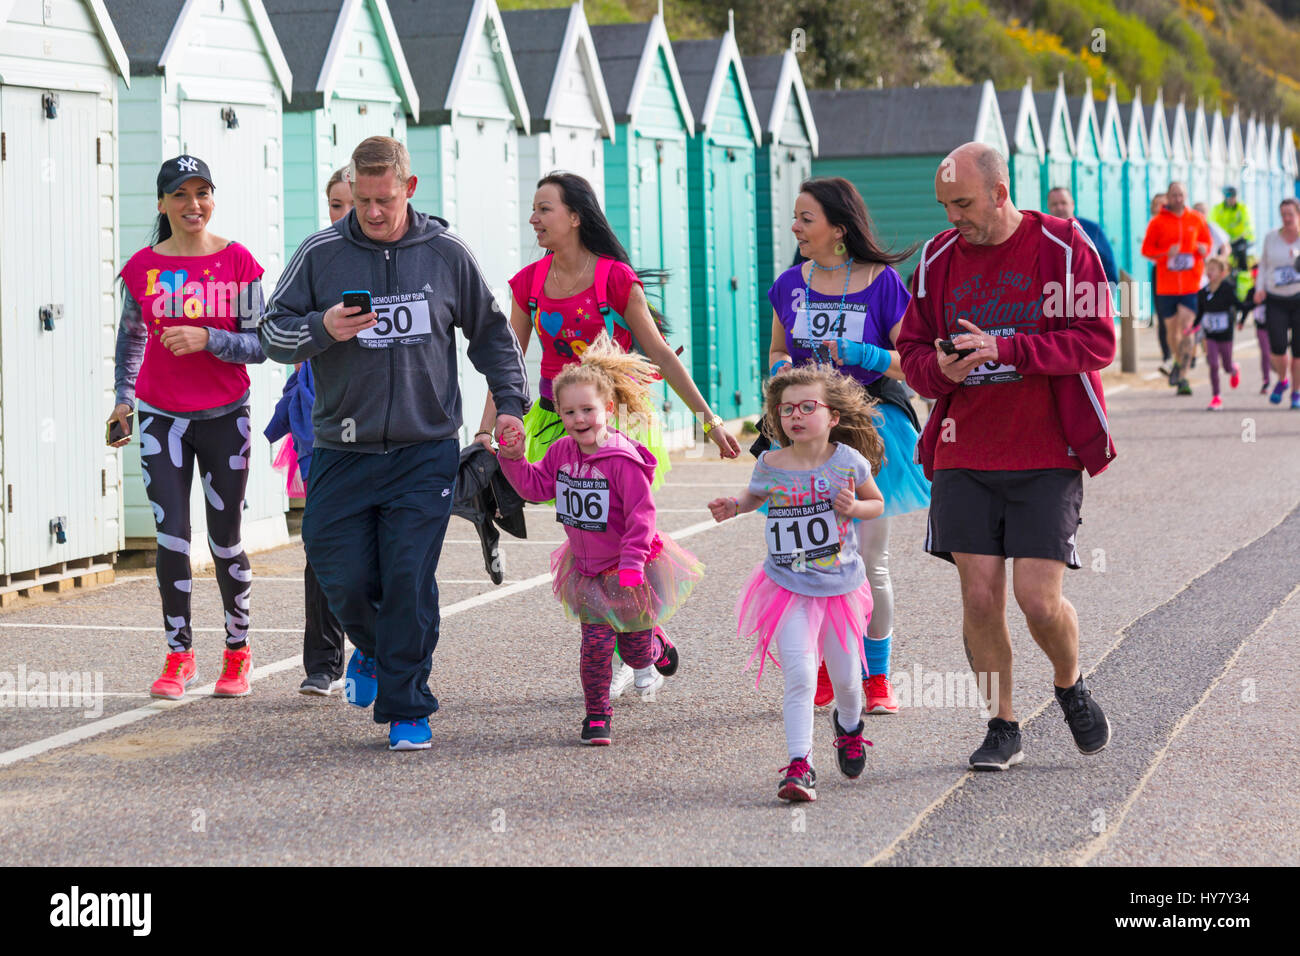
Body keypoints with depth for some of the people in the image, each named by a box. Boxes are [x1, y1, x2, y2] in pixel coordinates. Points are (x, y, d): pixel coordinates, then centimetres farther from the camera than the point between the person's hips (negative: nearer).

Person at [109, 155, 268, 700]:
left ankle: (237, 654, 21)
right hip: (161, 416, 1)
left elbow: (258, 345, -6)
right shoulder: (142, 267, 2)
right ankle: (179, 657, 4)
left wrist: (206, 338, -21)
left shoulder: (237, 262, -4)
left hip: (225, 415, -1)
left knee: (226, 541, 5)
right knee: (171, 536, -6)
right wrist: (124, 398, 12)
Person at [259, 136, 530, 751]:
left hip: (425, 452, -1)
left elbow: (490, 332, 17)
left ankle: (407, 710, 2)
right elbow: (273, 333, 4)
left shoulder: (446, 254, 4)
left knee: (410, 581, -9)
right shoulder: (321, 254, 1)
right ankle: (371, 648, 33)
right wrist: (321, 330, -16)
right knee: (343, 579, -1)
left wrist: (510, 403, 9)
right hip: (343, 452, 1)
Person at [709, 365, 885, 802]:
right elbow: (755, 495, 16)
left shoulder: (848, 461, -8)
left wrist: (854, 508, -14)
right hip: (787, 586, -1)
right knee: (799, 675, -15)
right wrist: (734, 505, -5)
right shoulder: (770, 466, -7)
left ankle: (849, 725, 47)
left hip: (840, 586, 1)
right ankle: (799, 766, -12)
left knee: (845, 676, 13)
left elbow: (877, 503, 8)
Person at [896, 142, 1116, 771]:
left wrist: (1004, 348, -21)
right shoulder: (937, 259, 7)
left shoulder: (1062, 248, -5)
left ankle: (1070, 686, 22)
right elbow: (912, 350, 13)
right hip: (963, 456, 3)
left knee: (1038, 600, -9)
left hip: (1048, 456, -3)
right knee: (979, 597, -1)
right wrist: (941, 369, -12)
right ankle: (1002, 728, 14)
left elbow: (1097, 342, -11)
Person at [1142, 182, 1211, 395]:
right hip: (1166, 284, 1)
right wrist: (1166, 253, -15)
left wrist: (1204, 249, -5)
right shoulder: (1158, 222, 1)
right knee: (1171, 328, 11)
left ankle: (1183, 376, -13)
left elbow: (1207, 241, 19)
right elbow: (1146, 249, 3)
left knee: (1186, 329, -13)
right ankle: (1179, 362, 38)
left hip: (1191, 284, -1)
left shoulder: (1196, 219, 7)